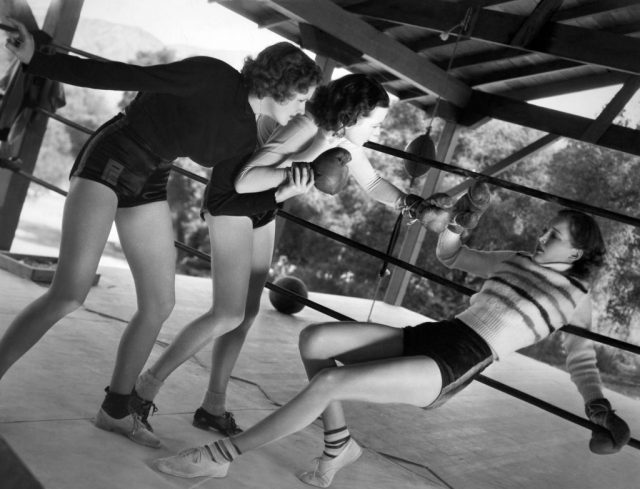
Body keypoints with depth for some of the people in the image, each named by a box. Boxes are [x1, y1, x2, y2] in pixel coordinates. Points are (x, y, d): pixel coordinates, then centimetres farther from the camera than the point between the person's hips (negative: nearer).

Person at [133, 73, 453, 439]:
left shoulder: (344, 136, -7)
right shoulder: (305, 129, -32)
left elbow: (373, 183, 5)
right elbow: (243, 181, -37)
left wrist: (411, 202, -11)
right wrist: (296, 166, -52)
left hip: (264, 210, 9)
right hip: (231, 203, -9)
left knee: (248, 312, 7)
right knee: (229, 315, -13)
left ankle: (214, 407, 17)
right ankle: (148, 385, 3)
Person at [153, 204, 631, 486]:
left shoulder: (576, 297, 11)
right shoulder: (515, 261, 23)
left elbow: (582, 359, 16)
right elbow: (450, 255, 31)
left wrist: (599, 407, 0)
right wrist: (452, 223, 12)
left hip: (456, 367, -6)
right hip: (430, 334, 7)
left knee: (328, 383, -25)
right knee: (314, 339, -14)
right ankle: (339, 444, 7)